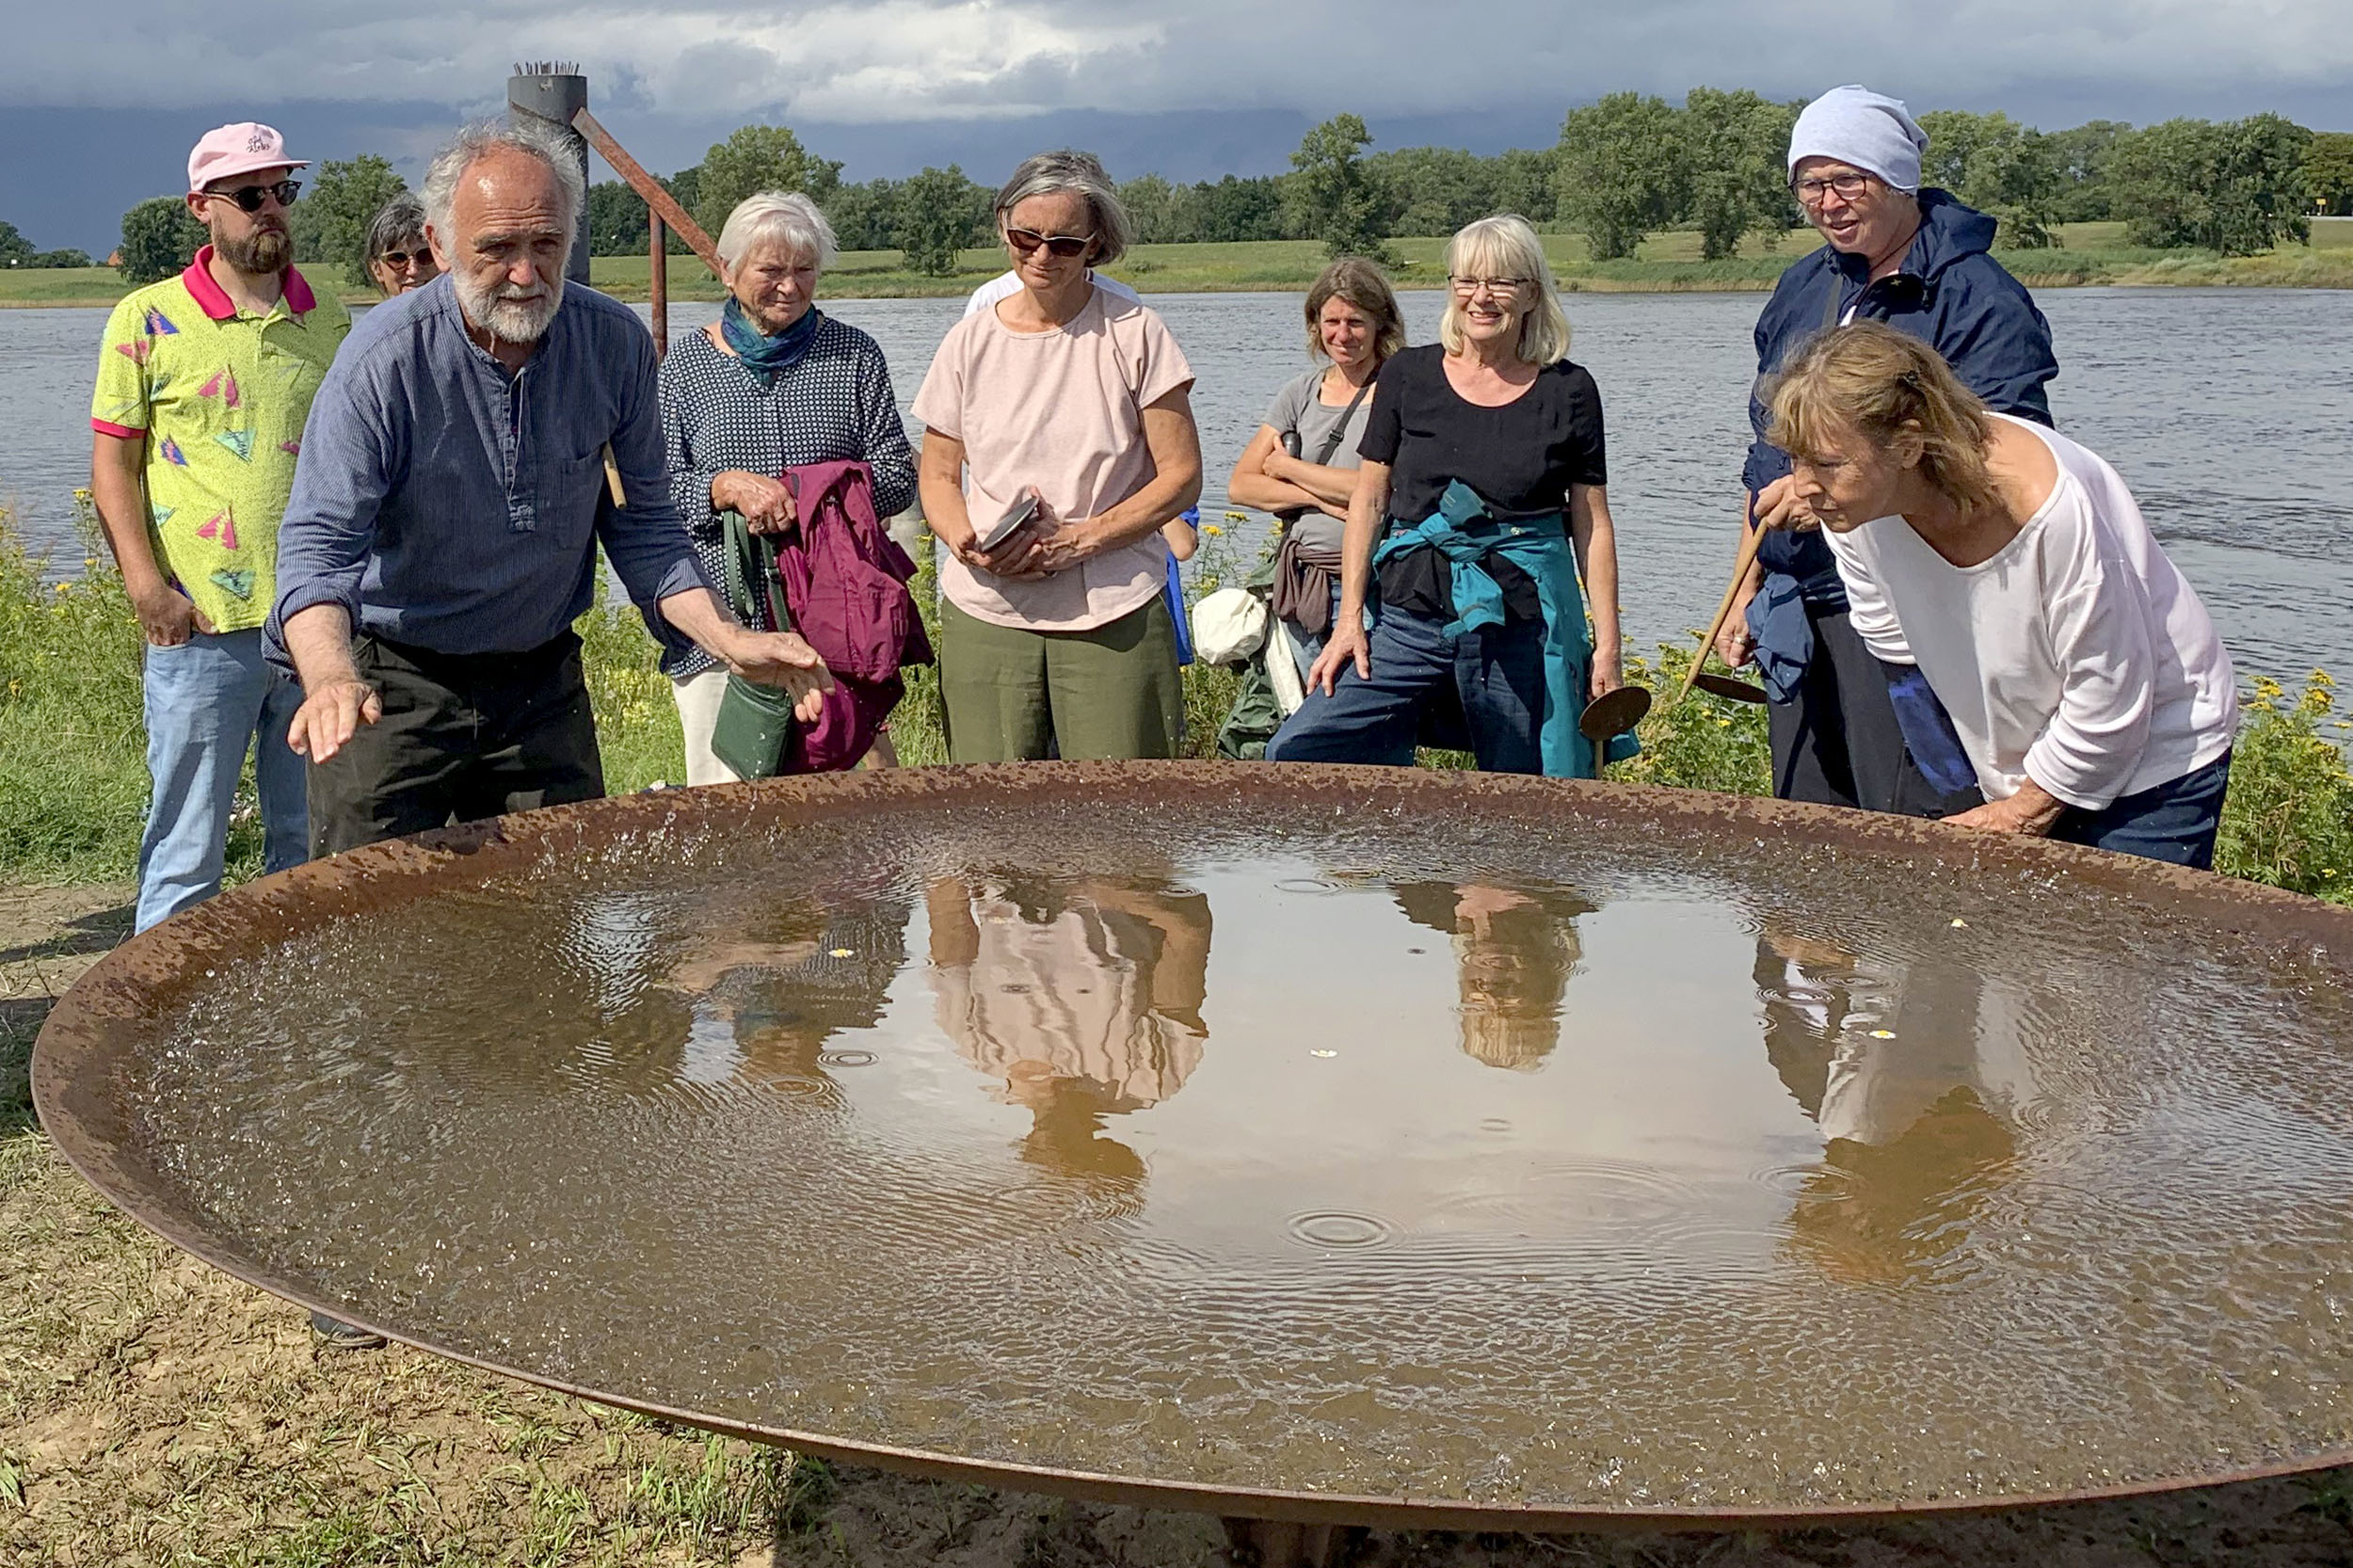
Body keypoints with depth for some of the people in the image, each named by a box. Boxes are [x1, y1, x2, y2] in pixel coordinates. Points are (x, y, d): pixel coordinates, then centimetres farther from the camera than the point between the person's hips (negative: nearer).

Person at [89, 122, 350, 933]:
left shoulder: (329, 321, 11)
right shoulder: (148, 319, 0)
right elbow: (113, 462, -1)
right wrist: (145, 585, -11)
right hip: (201, 624, -3)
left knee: (314, 839, 11)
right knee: (187, 844, 0)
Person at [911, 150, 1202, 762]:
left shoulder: (1133, 334, 1)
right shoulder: (969, 342, 9)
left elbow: (1181, 477, 0)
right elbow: (937, 476, 15)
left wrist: (1078, 539, -12)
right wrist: (967, 543, -7)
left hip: (1114, 619, -2)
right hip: (985, 615, 2)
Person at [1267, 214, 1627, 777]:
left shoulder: (1568, 392, 4)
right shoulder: (1407, 377, 5)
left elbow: (1593, 525, 6)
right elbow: (1368, 501, 8)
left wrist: (1607, 644, 1)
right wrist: (1349, 619, 1)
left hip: (1524, 626, -1)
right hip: (1411, 615, 1)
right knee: (1293, 756, -11)